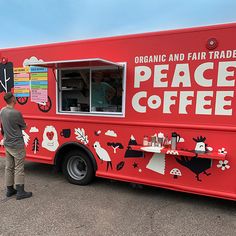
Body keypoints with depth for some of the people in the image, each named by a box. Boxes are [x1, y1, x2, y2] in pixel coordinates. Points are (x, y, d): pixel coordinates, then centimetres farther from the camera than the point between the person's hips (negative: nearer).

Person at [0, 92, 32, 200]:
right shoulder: (16, 113, -22)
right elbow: (24, 126, -8)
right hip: (17, 145, -8)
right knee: (19, 169, 1)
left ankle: (9, 190, 26)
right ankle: (20, 192, 8)